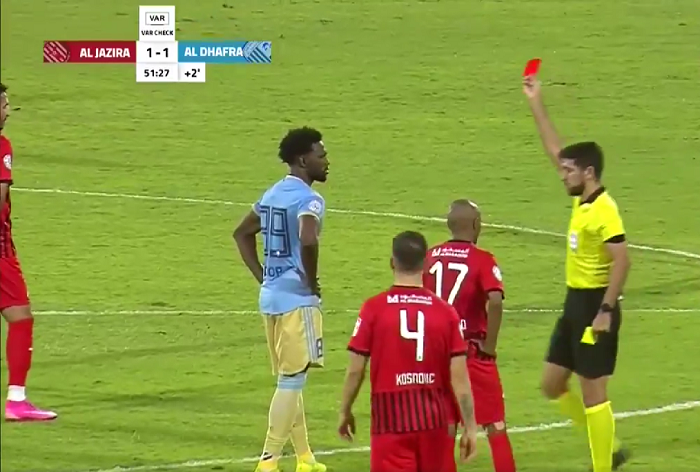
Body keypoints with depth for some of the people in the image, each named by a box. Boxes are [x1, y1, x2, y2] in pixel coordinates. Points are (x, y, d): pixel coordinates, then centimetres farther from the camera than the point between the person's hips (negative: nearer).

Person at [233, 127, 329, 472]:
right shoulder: (308, 199, -15)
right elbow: (308, 241, -33)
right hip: (297, 298, -9)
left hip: (271, 295, 9)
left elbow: (242, 233, 24)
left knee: (289, 379, 16)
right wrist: (312, 281, -18)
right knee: (292, 381, -7)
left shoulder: (273, 194, 13)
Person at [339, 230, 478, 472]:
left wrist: (345, 411, 12)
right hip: (434, 420, 3)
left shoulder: (374, 309, -7)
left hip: (390, 420, -2)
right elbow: (459, 377, -4)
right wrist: (470, 427, 3)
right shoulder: (445, 312, -2)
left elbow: (355, 370, -4)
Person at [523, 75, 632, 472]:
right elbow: (555, 150, 17)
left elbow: (622, 261, -25)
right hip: (576, 303, 10)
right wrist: (536, 105, 16)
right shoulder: (582, 201, 7)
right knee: (553, 385, 13)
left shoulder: (604, 211, -19)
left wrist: (606, 311, -26)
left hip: (595, 306, -10)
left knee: (593, 391, -5)